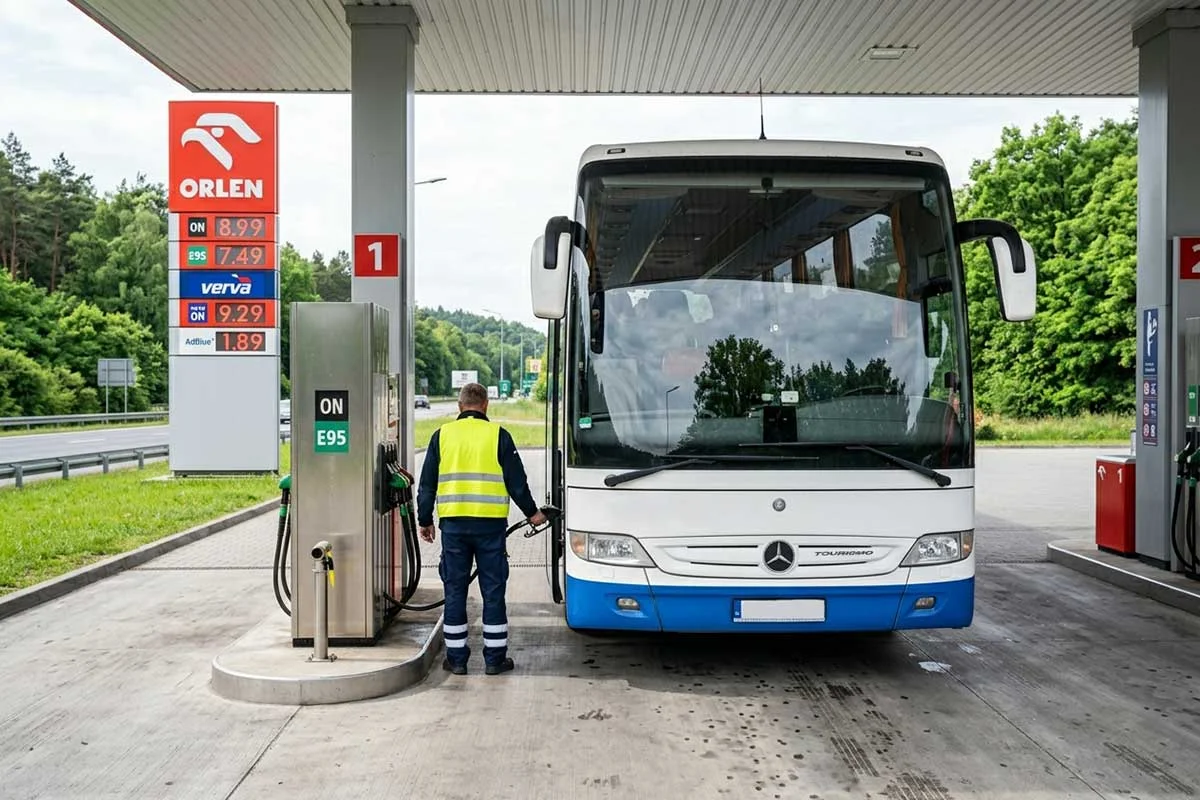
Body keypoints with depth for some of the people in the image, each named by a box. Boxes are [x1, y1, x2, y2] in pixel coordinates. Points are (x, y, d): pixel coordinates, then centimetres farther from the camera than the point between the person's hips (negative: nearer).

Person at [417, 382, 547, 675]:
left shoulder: (442, 435, 6)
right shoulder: (498, 435, 0)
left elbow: (426, 484, 8)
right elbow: (516, 480, 2)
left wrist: (425, 520, 18)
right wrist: (532, 512, 17)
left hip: (453, 524, 2)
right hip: (490, 523, -1)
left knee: (455, 590, 9)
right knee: (493, 591, 6)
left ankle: (456, 658, 13)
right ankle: (494, 658, 11)